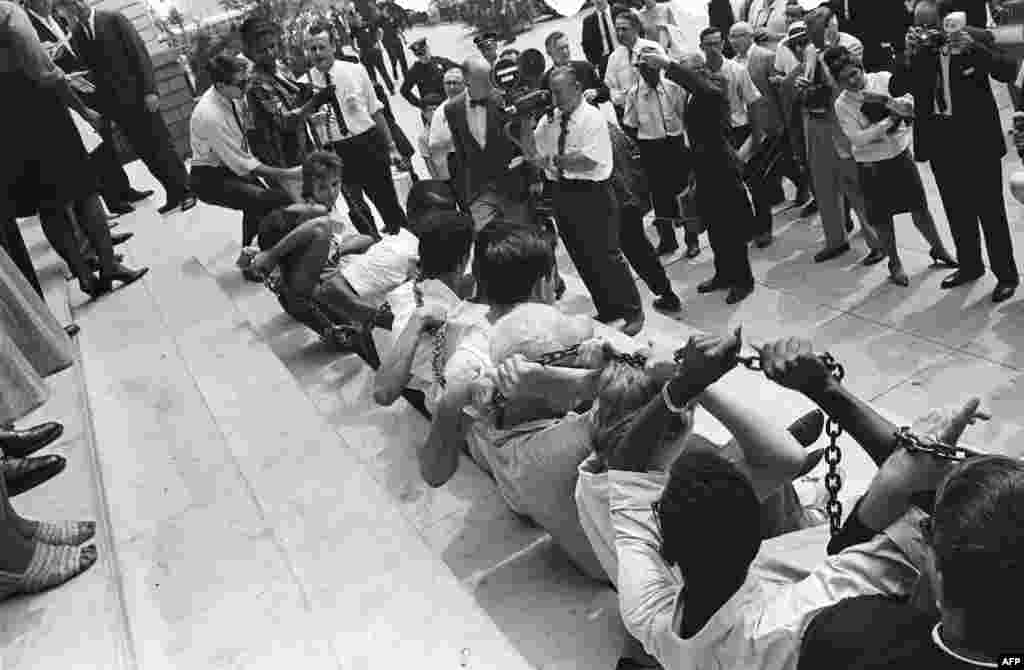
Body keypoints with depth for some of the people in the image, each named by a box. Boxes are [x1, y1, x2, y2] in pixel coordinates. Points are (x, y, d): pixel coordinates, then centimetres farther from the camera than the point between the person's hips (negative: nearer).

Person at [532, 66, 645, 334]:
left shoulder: (592, 118, -11)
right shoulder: (549, 120, 8)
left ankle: (633, 312, 15)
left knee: (605, 256, -2)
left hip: (592, 194, -7)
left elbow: (588, 160, -21)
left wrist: (554, 160, -15)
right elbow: (533, 153, 6)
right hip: (562, 194, 7)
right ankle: (607, 311, 31)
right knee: (582, 259, 15)